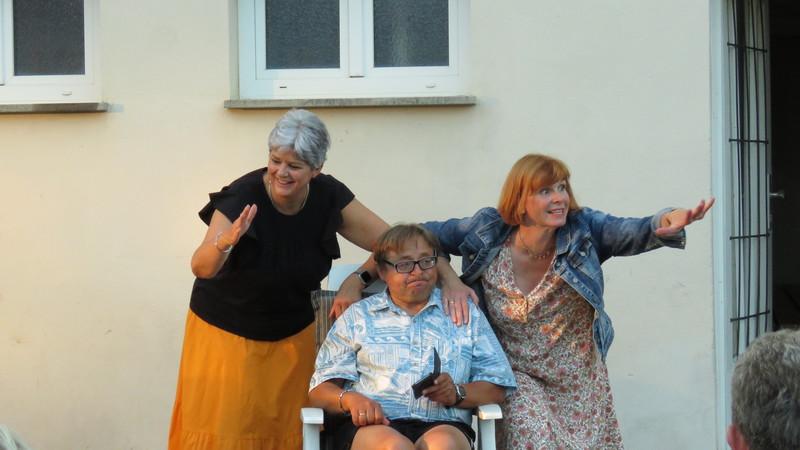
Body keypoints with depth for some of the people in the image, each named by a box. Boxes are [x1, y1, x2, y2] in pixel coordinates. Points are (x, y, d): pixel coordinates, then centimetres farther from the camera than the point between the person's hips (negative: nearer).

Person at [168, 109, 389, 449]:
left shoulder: (328, 197, -11)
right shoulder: (243, 197, -22)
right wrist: (225, 242, -53)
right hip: (226, 331, -3)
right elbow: (201, 267, -34)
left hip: (292, 336, 3)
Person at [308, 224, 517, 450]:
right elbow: (319, 389, 13)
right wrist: (349, 398, -10)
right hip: (372, 425, 0)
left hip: (443, 424, 1)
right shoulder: (357, 316, 21)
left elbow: (496, 388, 17)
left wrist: (456, 393, -3)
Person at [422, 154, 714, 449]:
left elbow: (635, 233, -29)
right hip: (520, 380, -2)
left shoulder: (582, 229, -12)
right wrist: (448, 279, -19)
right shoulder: (488, 234, -12)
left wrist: (670, 220, -51)